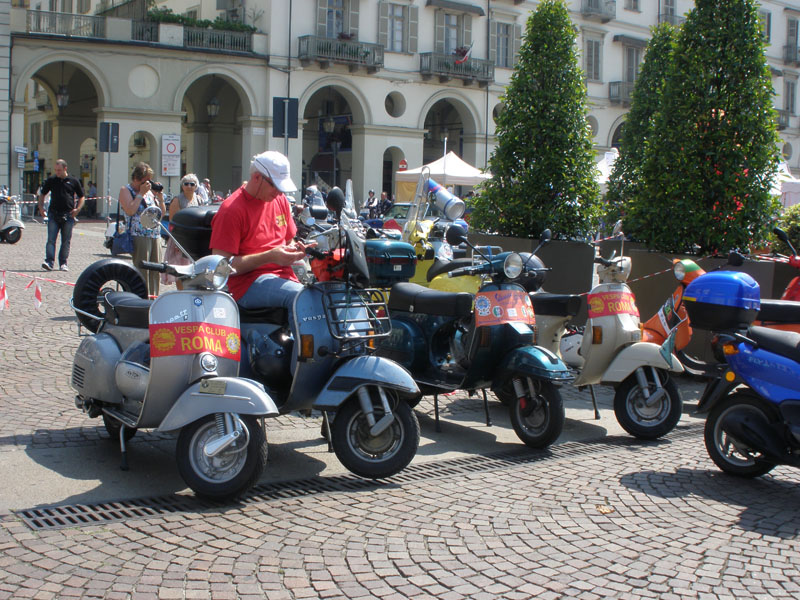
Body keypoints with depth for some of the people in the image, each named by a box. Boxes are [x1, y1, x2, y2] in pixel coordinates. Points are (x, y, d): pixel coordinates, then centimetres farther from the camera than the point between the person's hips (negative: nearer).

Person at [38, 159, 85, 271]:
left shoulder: (73, 181, 5)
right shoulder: (51, 180, 8)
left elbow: (82, 197, 11)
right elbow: (42, 194, 18)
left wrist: (78, 209, -4)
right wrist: (41, 207, 2)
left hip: (68, 215, 0)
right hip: (53, 214, 0)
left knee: (66, 241, 4)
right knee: (51, 239, -9)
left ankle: (63, 263, 13)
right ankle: (49, 262, -13)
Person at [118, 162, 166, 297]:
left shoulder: (149, 190, 18)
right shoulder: (126, 190, 1)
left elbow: (162, 213, 19)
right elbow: (130, 211, -17)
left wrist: (159, 197, 4)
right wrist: (141, 193, -12)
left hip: (155, 235, 7)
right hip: (139, 236, -6)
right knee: (142, 270, -8)